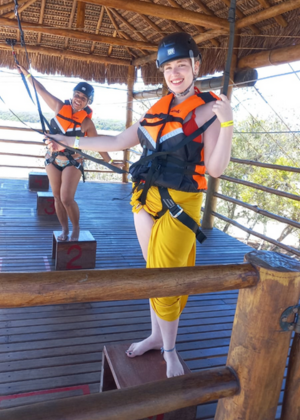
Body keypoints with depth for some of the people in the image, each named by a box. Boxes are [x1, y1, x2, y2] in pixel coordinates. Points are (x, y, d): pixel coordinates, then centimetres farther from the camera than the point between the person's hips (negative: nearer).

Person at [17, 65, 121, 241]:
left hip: (73, 162, -3)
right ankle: (64, 230, 21)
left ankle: (76, 229, 10)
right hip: (52, 159, 4)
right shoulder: (60, 107, -1)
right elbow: (42, 90, 9)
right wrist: (27, 74, 13)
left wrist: (110, 161, -2)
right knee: (58, 198, 7)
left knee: (67, 199, -13)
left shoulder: (87, 122, -7)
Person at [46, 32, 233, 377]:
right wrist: (69, 142, 16)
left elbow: (215, 169, -13)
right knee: (154, 273, 13)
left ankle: (169, 350, 20)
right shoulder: (159, 109, 11)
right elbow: (118, 142, 14)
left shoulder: (208, 110, -5)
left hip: (179, 204, -5)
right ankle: (157, 336, 31)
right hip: (146, 199, 6)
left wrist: (227, 124, -25)